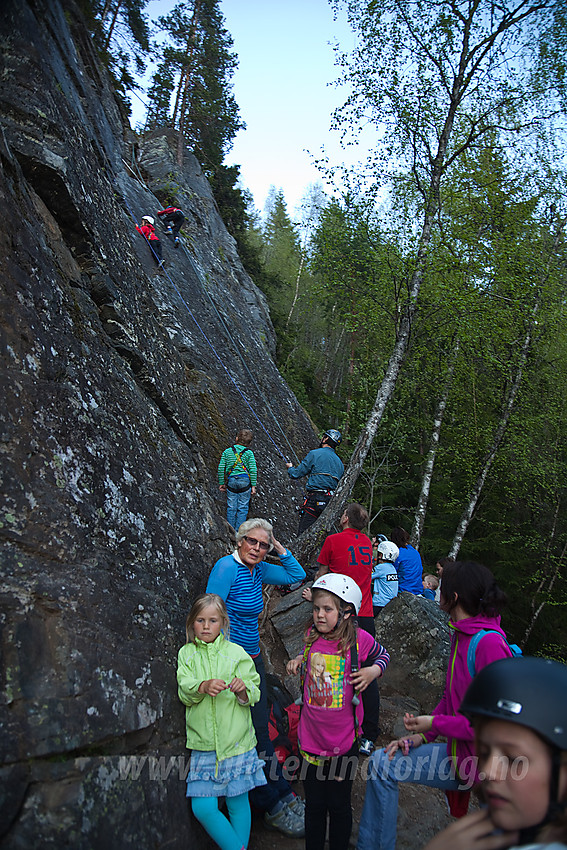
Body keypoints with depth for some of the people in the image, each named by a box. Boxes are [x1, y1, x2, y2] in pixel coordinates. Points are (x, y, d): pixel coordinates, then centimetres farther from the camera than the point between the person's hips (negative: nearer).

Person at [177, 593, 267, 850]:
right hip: (203, 744, 1)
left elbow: (253, 694, -1)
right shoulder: (187, 653, 5)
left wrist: (243, 689, -24)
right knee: (202, 808, -1)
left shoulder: (236, 652, 0)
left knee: (238, 803, 7)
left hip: (237, 741, -1)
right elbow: (184, 690, -7)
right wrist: (204, 686, -27)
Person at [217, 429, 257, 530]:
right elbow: (253, 470, -4)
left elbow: (221, 469, 3)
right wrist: (253, 486, 0)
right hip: (245, 480, -1)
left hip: (231, 481, 1)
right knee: (243, 508, 5)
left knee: (231, 507, 8)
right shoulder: (249, 453, 1)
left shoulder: (227, 451, 5)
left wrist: (221, 483, 12)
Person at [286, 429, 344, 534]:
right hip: (331, 503, 7)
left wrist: (290, 468, 23)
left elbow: (297, 474, 2)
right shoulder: (340, 463, 19)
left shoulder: (315, 454, 0)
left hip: (315, 500, -6)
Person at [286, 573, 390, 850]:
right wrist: (300, 660, -1)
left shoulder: (358, 638, -14)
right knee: (314, 805, 16)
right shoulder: (311, 635, -4)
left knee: (338, 806, 15)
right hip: (310, 739, 2)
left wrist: (373, 671, -12)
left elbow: (382, 654, 7)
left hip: (343, 741, -2)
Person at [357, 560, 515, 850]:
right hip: (459, 748, 9)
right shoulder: (461, 634, 5)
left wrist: (435, 723, -19)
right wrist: (421, 736, 2)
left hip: (478, 759, -9)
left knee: (383, 765, -9)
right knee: (380, 761, 7)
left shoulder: (489, 644, -26)